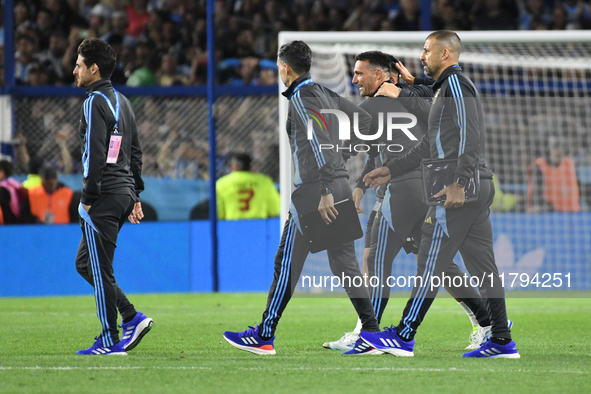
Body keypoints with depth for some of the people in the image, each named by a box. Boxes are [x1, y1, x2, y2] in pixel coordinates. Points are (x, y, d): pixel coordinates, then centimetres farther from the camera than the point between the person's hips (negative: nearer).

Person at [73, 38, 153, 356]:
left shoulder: (94, 103, -12)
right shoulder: (122, 101, 17)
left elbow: (95, 154, -19)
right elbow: (135, 152, 20)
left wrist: (88, 197, -16)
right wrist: (135, 194, 22)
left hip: (104, 197, -9)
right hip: (124, 192, 9)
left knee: (99, 268, -3)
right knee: (85, 262, 16)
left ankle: (110, 341, -1)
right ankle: (132, 317, 9)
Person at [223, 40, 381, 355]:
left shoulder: (300, 98, -10)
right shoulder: (325, 94, 15)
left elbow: (318, 144, -20)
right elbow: (363, 118, 23)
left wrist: (325, 192, -24)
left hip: (314, 188, -8)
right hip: (341, 183, 8)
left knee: (287, 263, -2)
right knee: (344, 262, 8)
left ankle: (264, 337, 2)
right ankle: (372, 333, 1)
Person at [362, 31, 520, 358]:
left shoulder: (455, 84, -8)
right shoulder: (446, 88, 24)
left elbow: (470, 135, -20)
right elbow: (430, 146, 30)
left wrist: (458, 182, -26)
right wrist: (391, 170, 29)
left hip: (460, 191, -10)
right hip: (478, 188, 10)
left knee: (430, 264, -7)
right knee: (482, 266, 7)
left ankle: (403, 337, -5)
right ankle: (501, 340, 5)